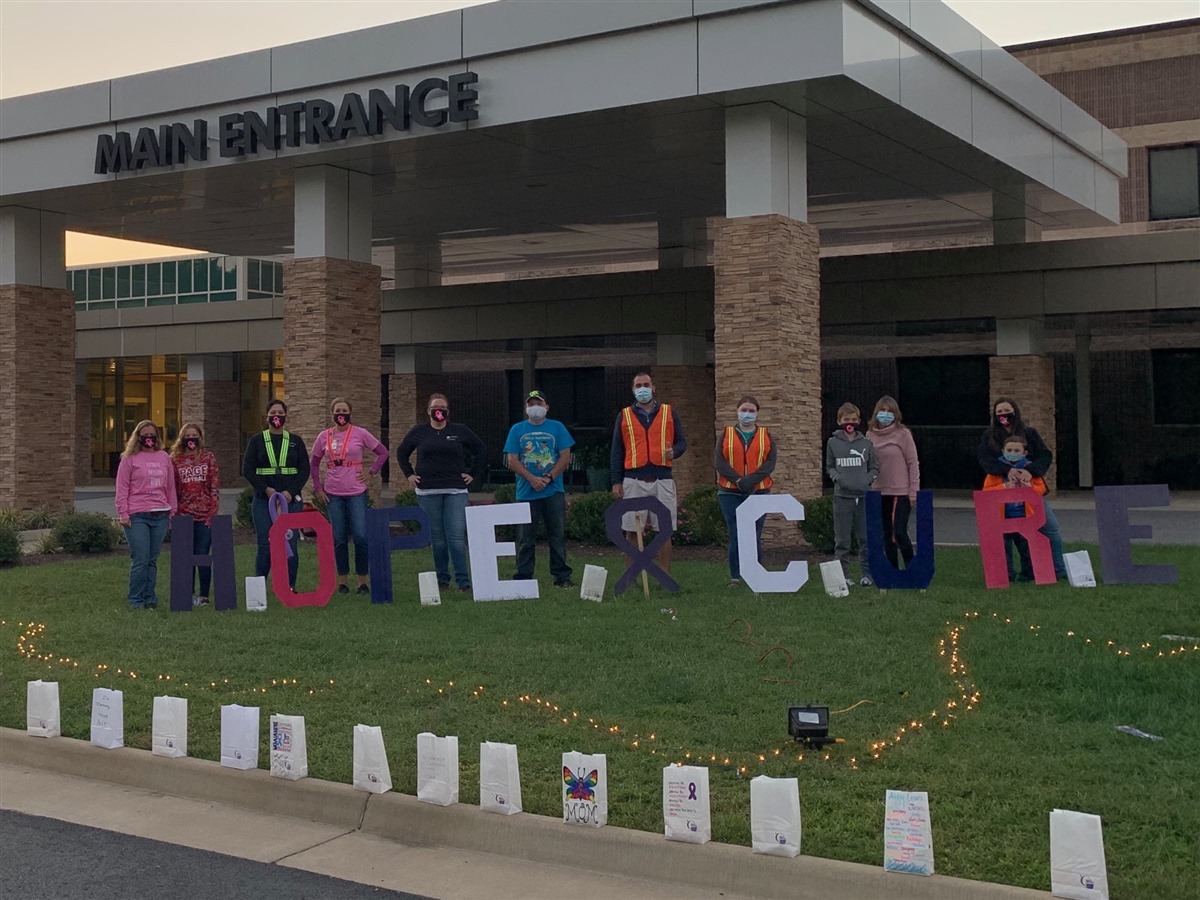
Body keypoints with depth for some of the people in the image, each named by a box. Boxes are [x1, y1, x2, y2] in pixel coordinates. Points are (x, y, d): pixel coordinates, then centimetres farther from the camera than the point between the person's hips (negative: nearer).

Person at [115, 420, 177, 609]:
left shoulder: (164, 457, 14)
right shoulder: (129, 458, 3)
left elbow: (170, 487, 17)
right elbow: (122, 488, 1)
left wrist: (173, 511, 15)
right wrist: (123, 513, -5)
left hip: (160, 515, 4)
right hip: (137, 516, -3)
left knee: (153, 560, 6)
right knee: (140, 560, -6)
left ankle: (149, 597, 14)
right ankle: (136, 599, 4)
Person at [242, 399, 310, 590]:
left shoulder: (296, 441, 11)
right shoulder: (257, 441, 8)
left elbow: (304, 470, 5)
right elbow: (247, 469, 1)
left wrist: (291, 492, -9)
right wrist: (266, 489, -11)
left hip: (291, 500, 1)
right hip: (263, 500, -1)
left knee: (290, 544, -2)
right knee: (265, 545, -4)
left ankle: (290, 586, 6)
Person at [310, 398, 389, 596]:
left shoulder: (360, 433, -1)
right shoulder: (324, 437, 6)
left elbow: (383, 452, 5)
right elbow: (314, 464, 16)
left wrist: (371, 472, -1)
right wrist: (317, 487, 9)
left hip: (356, 492, -2)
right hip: (333, 494, 2)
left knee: (361, 537, -8)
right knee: (339, 539, 4)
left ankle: (362, 581, 3)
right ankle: (342, 581, 14)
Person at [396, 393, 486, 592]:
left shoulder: (460, 431, 5)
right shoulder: (418, 432, 7)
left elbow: (481, 451, 14)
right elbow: (401, 453, 20)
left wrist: (473, 474, 8)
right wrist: (409, 475, 11)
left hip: (456, 491, -1)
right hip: (428, 492, 1)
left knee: (457, 536, -9)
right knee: (436, 537, 5)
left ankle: (463, 580, -7)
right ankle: (441, 579, 13)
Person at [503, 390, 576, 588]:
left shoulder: (557, 428, 7)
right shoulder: (517, 429, 8)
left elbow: (565, 457, 1)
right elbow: (512, 460, 1)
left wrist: (548, 477, -11)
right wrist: (532, 479, -12)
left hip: (554, 491, 0)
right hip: (526, 492, 0)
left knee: (558, 535, 2)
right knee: (525, 538, 3)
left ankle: (562, 576, 8)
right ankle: (523, 577, 8)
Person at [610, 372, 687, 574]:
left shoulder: (669, 413, 11)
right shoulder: (624, 416, 11)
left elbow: (682, 442, 10)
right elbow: (616, 450, 10)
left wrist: (674, 451, -14)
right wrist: (616, 481, 2)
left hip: (662, 480, 0)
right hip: (633, 480, 0)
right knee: (632, 531, 0)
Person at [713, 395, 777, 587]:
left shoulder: (766, 436, 10)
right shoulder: (726, 435, 8)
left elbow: (770, 463, -3)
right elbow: (718, 462, -3)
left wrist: (751, 479, -18)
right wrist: (738, 480, -16)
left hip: (759, 492, 0)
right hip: (730, 493, 0)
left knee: (755, 537, 2)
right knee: (735, 536, -3)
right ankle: (735, 577, 4)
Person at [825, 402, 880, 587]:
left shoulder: (866, 444, 5)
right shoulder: (833, 443, 4)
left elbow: (875, 468, 12)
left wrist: (868, 480, -5)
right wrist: (837, 477, -6)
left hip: (864, 496, 1)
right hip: (842, 496, 0)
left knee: (866, 538, 4)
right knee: (842, 539, 3)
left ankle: (867, 573, 13)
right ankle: (843, 575, 11)